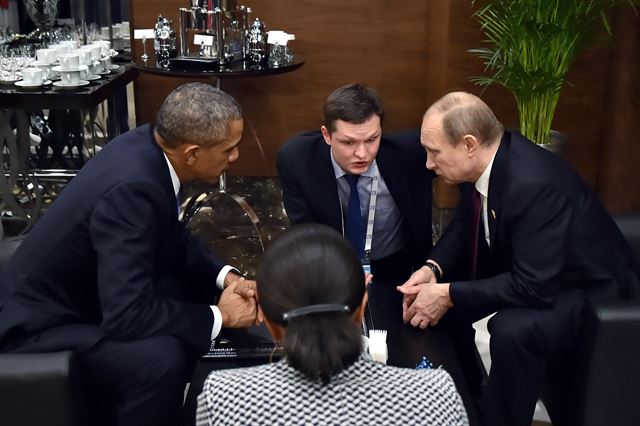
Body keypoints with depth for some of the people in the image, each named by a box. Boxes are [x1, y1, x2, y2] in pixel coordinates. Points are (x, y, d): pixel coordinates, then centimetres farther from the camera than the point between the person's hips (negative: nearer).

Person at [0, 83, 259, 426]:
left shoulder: (148, 144, -7)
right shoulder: (131, 188, -32)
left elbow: (172, 239, 10)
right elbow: (128, 316, -34)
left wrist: (225, 276, -4)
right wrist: (219, 315, -21)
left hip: (81, 291, 10)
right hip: (41, 323, -10)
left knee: (197, 278, 9)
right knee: (162, 358, -32)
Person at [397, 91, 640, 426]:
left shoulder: (534, 184, -35)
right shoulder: (482, 160, -10)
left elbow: (535, 287, -34)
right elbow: (464, 224, 7)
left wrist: (449, 295, -29)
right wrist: (433, 269, -11)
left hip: (589, 290, -9)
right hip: (523, 269, 9)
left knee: (512, 329, -34)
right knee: (437, 290, 1)